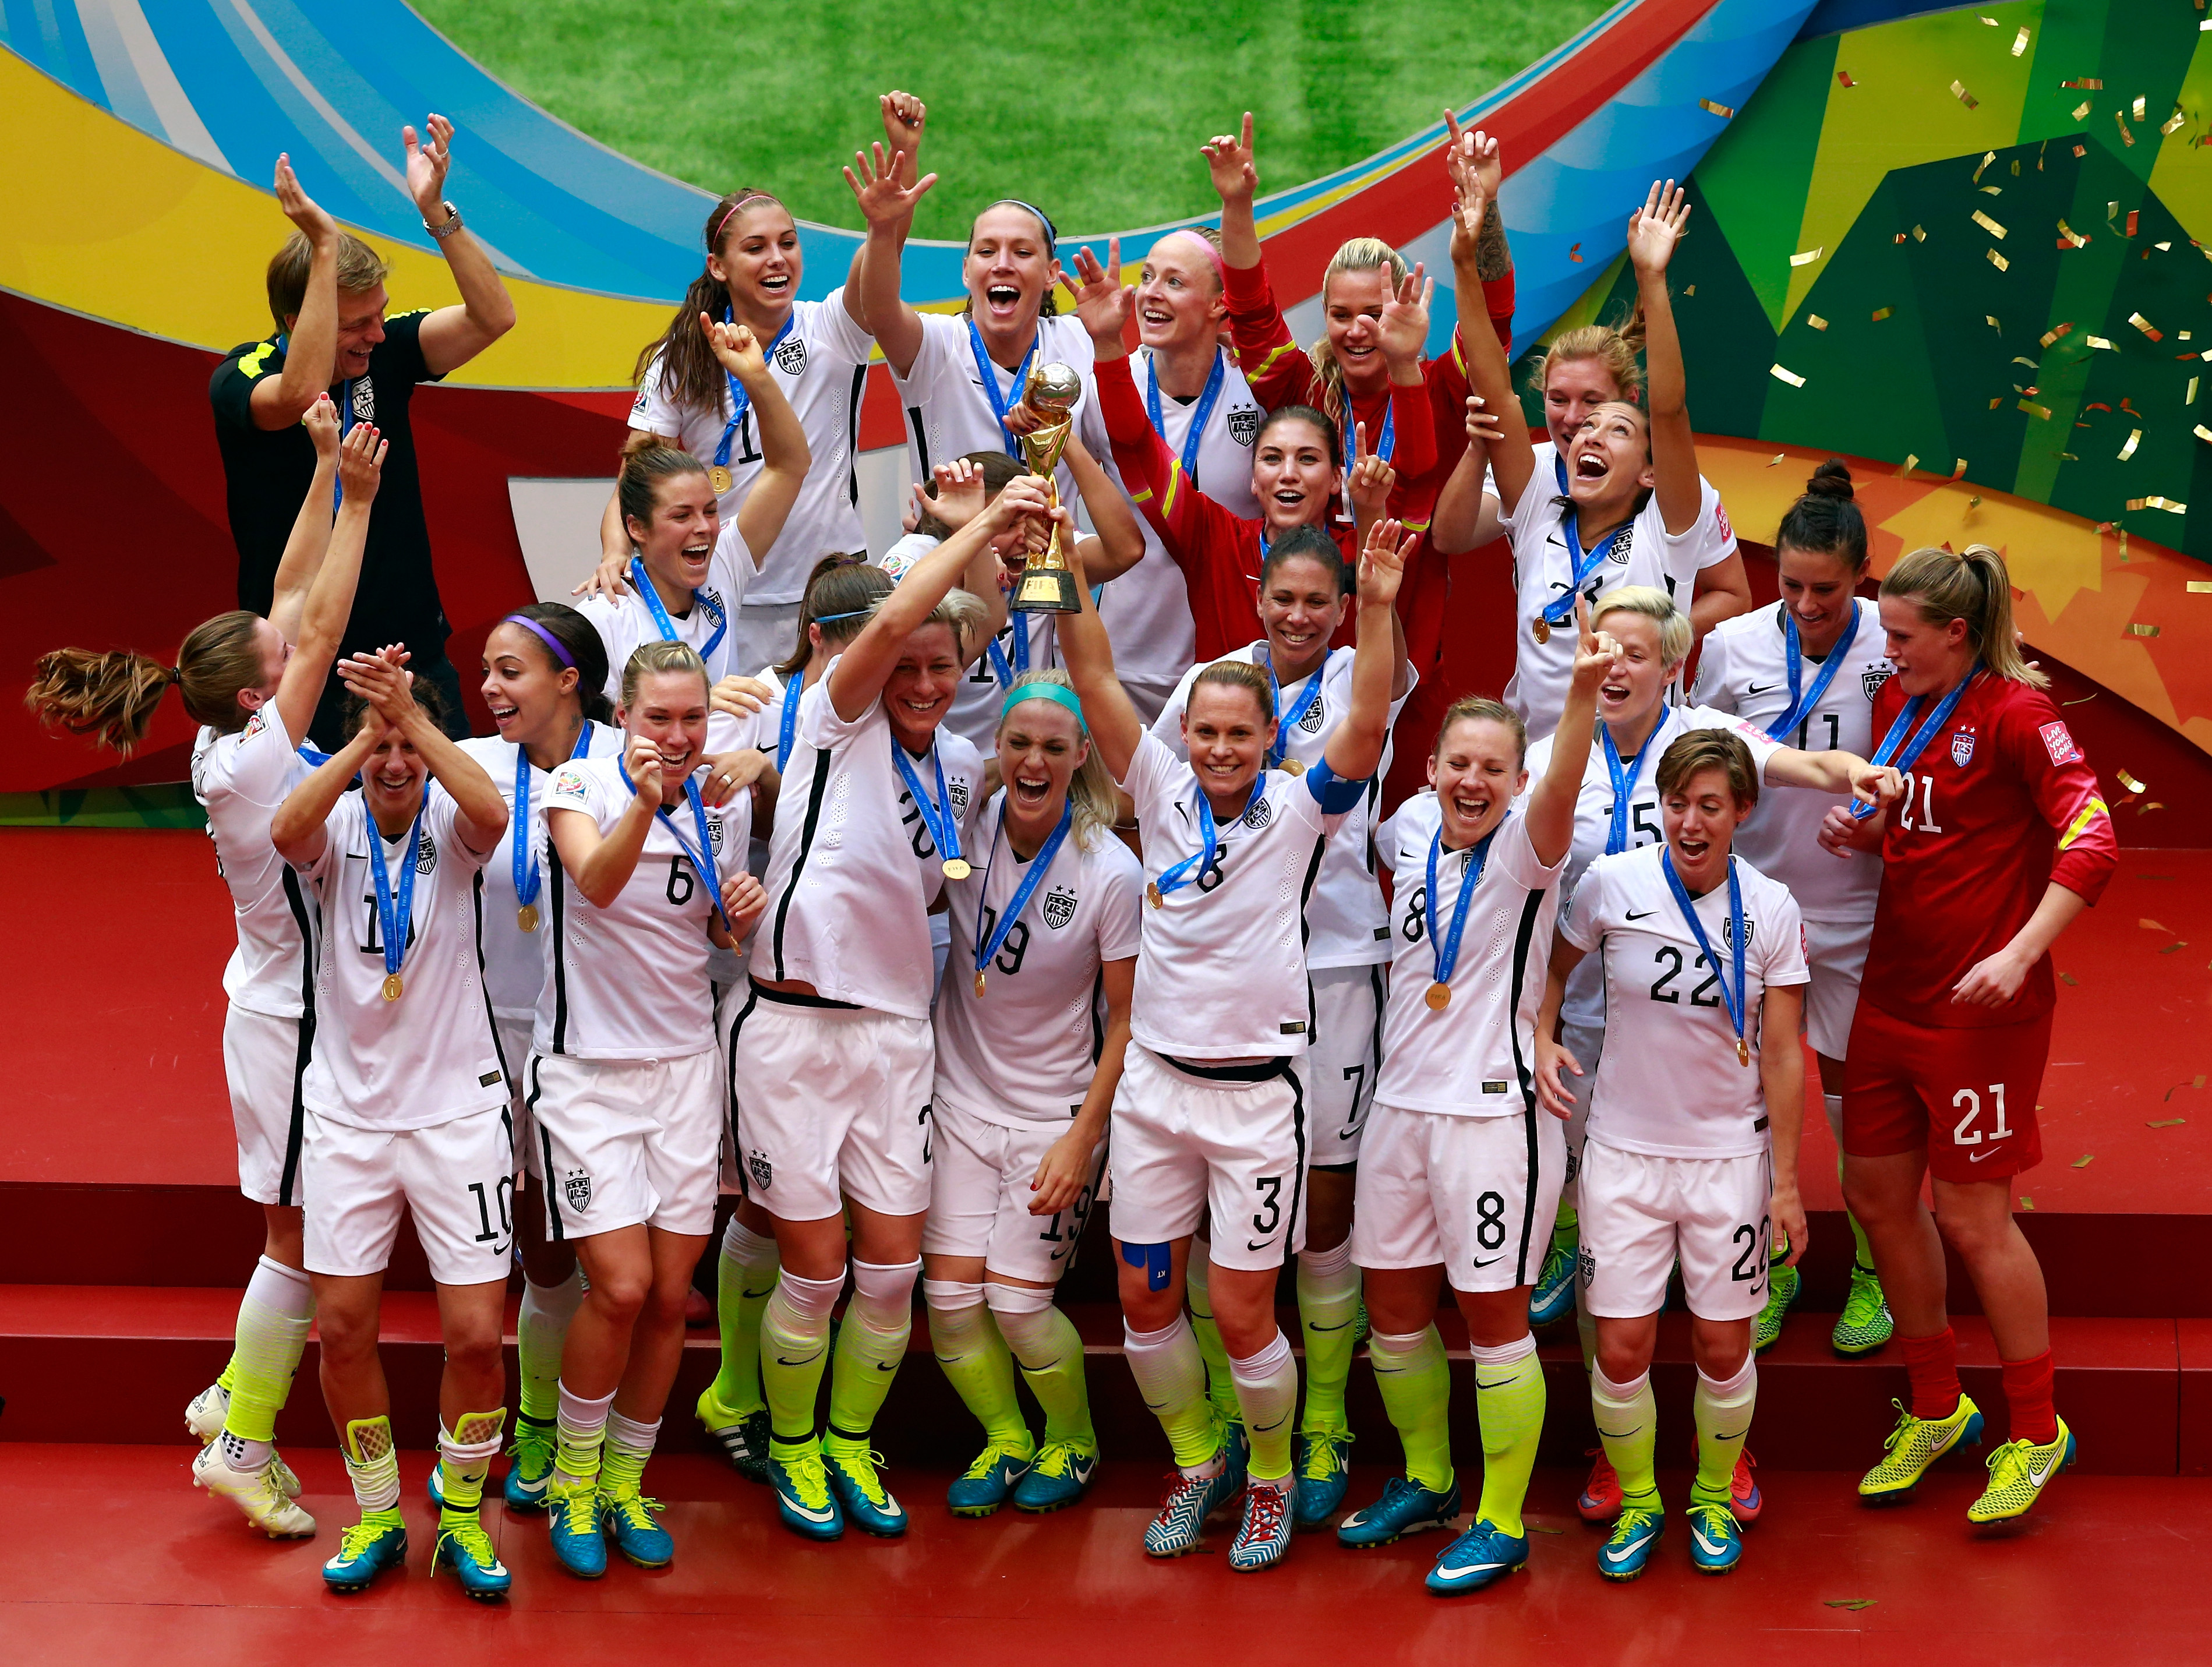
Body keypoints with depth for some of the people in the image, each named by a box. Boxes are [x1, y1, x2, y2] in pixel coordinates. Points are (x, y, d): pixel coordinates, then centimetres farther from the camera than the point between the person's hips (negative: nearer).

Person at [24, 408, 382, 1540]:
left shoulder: (235, 739, 0)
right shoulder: (247, 761, -22)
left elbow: (292, 599, 3)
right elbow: (321, 628, -26)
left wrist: (327, 468, -1)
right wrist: (355, 496, -26)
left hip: (284, 1005, 9)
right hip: (294, 1020, -9)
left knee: (301, 1228, 18)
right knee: (301, 1238, 0)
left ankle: (236, 1395, 29)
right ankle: (243, 1446, 10)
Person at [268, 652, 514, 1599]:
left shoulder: (450, 823, -4)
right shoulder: (335, 828, -1)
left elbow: (493, 814, -29)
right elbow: (286, 831, -26)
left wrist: (413, 716, -35)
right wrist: (371, 728, -32)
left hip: (457, 1110, -1)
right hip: (345, 1112, 1)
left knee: (476, 1333, -4)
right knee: (343, 1326, 3)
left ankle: (462, 1514, 17)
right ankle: (377, 1514, 22)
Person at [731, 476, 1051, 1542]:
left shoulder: (963, 766, 11)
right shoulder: (841, 723, -5)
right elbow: (890, 622, -24)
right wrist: (985, 526, -24)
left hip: (898, 1033, 5)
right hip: (795, 1030, -5)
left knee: (891, 1274, 5)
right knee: (815, 1272, 1)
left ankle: (852, 1444, 26)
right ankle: (792, 1448, 23)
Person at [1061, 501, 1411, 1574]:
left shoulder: (1298, 810, -6)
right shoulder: (1162, 792, 2)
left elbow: (1367, 727, -21)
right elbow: (1096, 684, -6)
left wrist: (1377, 607, -33)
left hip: (1257, 1089, -3)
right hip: (1155, 1079, 4)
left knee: (1241, 1313, 0)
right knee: (1144, 1297, 9)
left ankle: (1270, 1477, 24)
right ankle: (1196, 1464, 32)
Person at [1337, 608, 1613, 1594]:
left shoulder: (1524, 849, -11)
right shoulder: (1413, 828, 6)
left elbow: (1560, 792, -34)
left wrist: (1583, 692, -52)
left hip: (1492, 1108, -6)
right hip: (1402, 1099, 6)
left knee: (1493, 1316, 0)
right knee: (1393, 1306, 14)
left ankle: (1504, 1522, 11)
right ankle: (1425, 1482, 34)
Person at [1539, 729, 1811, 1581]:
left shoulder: (1771, 909, -7)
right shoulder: (1611, 884, -9)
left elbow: (1782, 1055, -3)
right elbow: (1553, 965, 10)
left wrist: (1787, 1181, -3)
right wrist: (1541, 1039, -9)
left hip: (1731, 1155, 0)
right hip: (1623, 1150, 0)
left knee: (1723, 1346, 5)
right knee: (1622, 1347, -1)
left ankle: (1713, 1500, 29)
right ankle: (1637, 1503, 22)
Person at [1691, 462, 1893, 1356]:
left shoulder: (1893, 645, -11)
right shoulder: (1732, 645, -5)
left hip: (1856, 911, -2)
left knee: (1856, 1099, 7)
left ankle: (1873, 1272, 25)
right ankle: (1771, 1266, 26)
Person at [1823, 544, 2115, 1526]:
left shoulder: (2014, 712, -13)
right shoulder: (1898, 705, 9)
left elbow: (2091, 839, -21)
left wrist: (2020, 954, -30)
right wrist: (1862, 833, 2)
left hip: (1979, 1004, -8)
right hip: (1892, 990, 8)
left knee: (1971, 1215, -2)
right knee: (1876, 1195, 11)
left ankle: (2036, 1432, 15)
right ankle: (1936, 1409, 28)